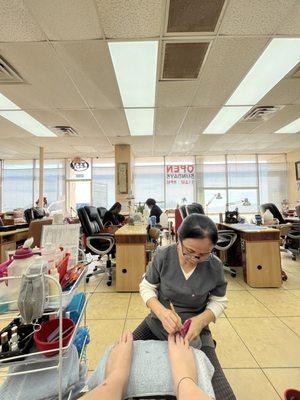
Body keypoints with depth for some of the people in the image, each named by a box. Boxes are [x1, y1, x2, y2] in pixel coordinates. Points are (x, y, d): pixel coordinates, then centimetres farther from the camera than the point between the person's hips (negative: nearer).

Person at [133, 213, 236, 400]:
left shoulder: (215, 266, -19)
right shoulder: (163, 255, -20)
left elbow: (219, 301, -3)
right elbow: (146, 287, -7)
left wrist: (201, 320, -22)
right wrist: (161, 312, -25)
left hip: (195, 332, 0)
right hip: (157, 324, 1)